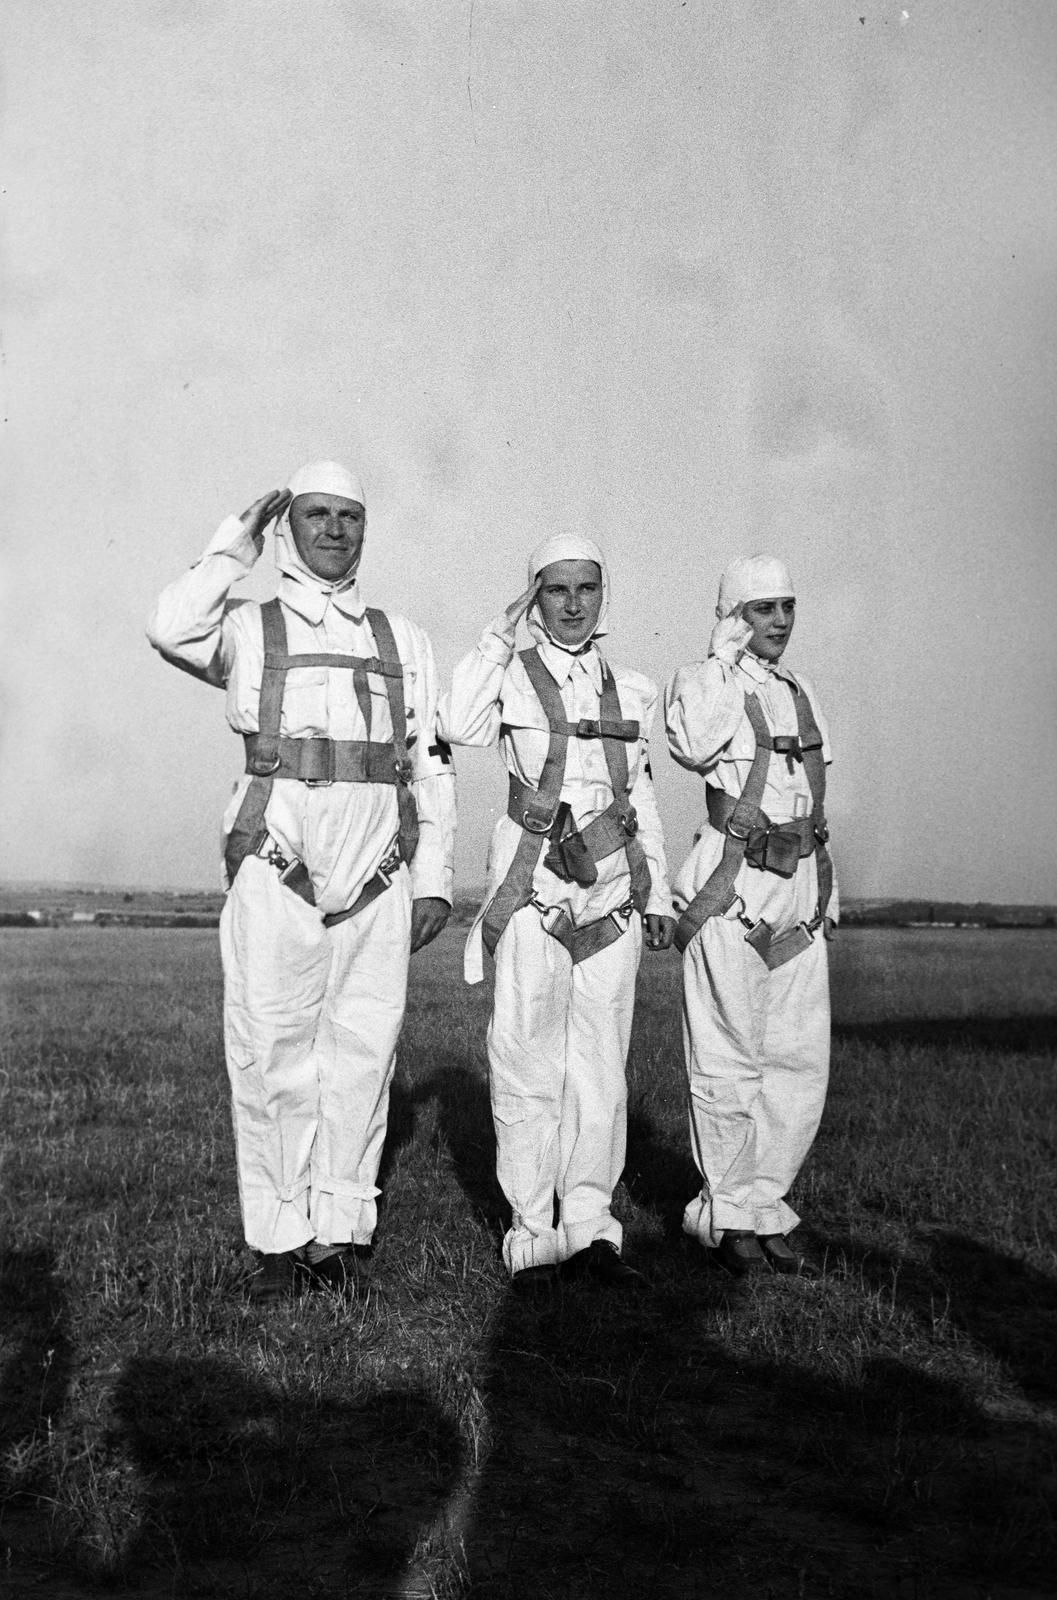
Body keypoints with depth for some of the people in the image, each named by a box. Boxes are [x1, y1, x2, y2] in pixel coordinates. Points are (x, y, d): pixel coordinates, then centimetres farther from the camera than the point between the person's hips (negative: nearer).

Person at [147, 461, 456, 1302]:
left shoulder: (403, 638, 17)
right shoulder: (249, 626, 9)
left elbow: (432, 766, 15)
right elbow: (173, 630, -14)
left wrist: (434, 878, 7)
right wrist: (237, 546, -1)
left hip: (378, 881, 2)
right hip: (275, 873, -2)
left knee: (361, 1051, 3)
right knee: (271, 1055, -1)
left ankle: (341, 1230, 13)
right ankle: (280, 1239, 9)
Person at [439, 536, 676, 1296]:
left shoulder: (629, 689, 14)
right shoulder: (512, 677, 2)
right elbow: (460, 725, -19)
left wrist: (658, 894, 17)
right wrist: (502, 631, -12)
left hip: (612, 889, 4)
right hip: (534, 887, -4)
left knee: (602, 1059, 5)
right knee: (527, 1059, -3)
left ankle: (589, 1226, 13)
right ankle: (532, 1235, 4)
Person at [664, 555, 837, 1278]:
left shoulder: (804, 693, 18)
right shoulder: (702, 680, -2)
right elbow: (695, 747, -24)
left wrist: (828, 892, 20)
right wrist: (726, 659, -14)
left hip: (801, 885, 6)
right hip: (733, 886, -6)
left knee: (801, 1059, 6)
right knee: (730, 1059, -2)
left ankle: (765, 1207, 17)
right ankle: (728, 1213, 10)